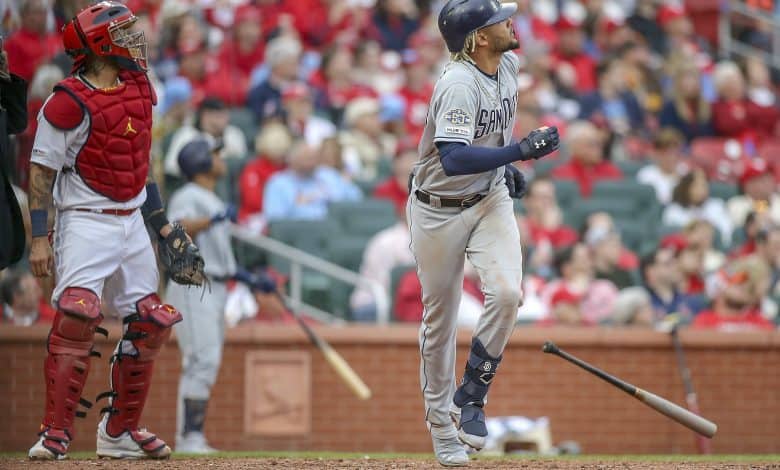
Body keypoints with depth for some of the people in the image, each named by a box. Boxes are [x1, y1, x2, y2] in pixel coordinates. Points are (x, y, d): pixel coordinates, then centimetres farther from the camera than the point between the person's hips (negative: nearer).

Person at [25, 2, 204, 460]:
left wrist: (162, 223, 20)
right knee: (78, 314, -22)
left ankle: (119, 431, 20)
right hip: (86, 221, -8)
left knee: (150, 322, 7)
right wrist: (39, 238, -14)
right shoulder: (70, 102, -15)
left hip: (132, 221, 8)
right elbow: (41, 170, -11)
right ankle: (56, 433, -17)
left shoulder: (138, 89, 8)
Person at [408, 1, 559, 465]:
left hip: (491, 200, 5)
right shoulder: (459, 85, -26)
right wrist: (520, 151, -38)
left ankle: (472, 397, -1)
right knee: (440, 320, 6)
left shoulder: (509, 65, -2)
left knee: (507, 293, -18)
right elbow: (454, 159, -37)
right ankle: (442, 423, 22)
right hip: (439, 212, -5)